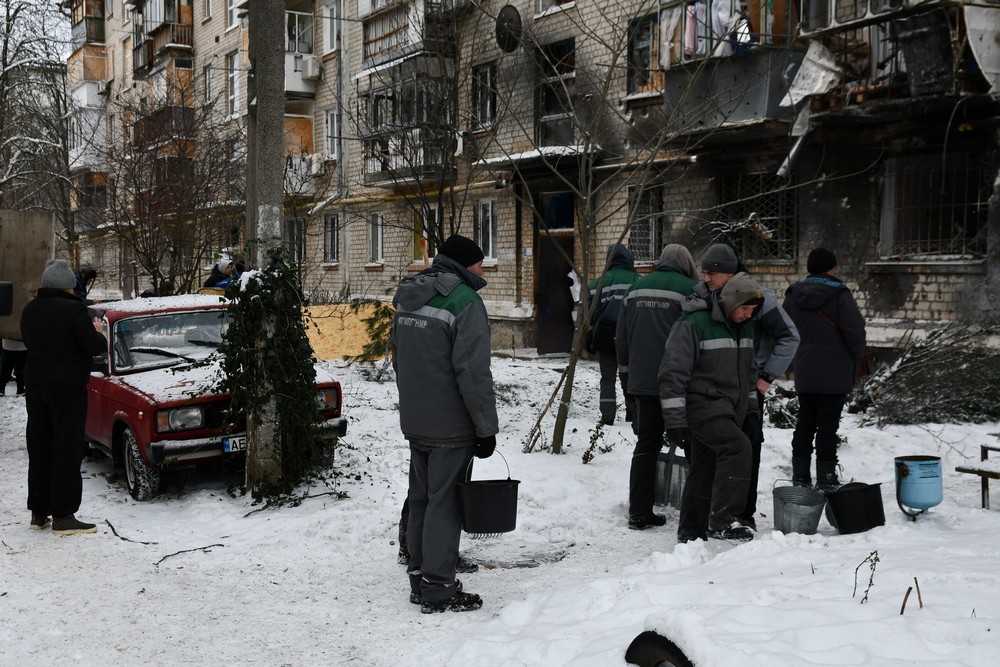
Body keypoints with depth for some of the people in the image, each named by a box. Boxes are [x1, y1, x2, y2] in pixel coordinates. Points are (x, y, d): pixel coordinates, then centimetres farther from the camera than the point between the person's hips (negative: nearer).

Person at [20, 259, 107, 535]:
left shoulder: (30, 309, 7)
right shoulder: (73, 309, -15)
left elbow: (31, 342, 15)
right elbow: (94, 347, -16)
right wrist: (98, 332, 5)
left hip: (35, 385, 7)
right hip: (67, 386, -7)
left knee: (38, 448, 13)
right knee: (67, 450, -2)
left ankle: (38, 512, 18)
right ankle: (63, 516, -2)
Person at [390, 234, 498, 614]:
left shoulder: (407, 299, 11)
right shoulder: (465, 301, -16)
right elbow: (473, 372, -20)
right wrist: (486, 426, -13)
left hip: (413, 422, 8)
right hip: (451, 425, -8)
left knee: (420, 499, 16)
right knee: (444, 504, -1)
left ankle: (420, 579, 26)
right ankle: (438, 590, 6)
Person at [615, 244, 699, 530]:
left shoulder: (636, 288, 10)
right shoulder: (688, 289, -6)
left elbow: (621, 339, 13)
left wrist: (627, 374, 22)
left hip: (641, 381, 5)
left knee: (645, 445, 10)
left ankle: (639, 512, 9)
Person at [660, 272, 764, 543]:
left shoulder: (744, 327, 12)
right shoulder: (693, 324, -15)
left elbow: (747, 371, 25)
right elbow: (673, 374, -16)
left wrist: (750, 408, 21)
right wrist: (675, 420, -18)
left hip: (729, 409, 8)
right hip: (702, 406, -8)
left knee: (704, 469, 11)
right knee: (737, 446, -25)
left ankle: (691, 531, 20)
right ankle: (723, 520, -23)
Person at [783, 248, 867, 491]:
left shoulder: (793, 295, 6)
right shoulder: (839, 295, -12)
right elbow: (855, 329, -15)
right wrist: (857, 357, 1)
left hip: (804, 369, 5)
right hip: (835, 372, -5)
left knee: (804, 423, 13)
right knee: (828, 424, 0)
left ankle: (800, 476, 16)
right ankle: (826, 478, 2)